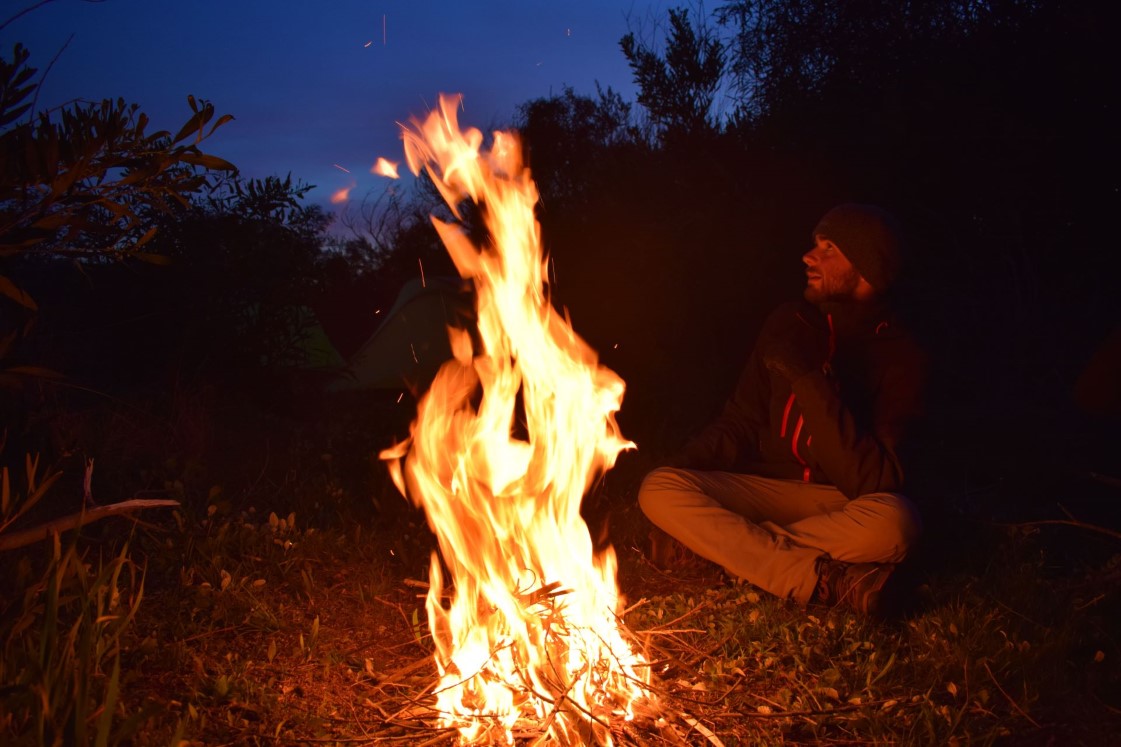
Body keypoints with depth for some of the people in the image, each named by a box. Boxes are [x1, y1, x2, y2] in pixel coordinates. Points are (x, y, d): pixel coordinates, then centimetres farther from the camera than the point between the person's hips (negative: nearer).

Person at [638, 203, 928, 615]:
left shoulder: (901, 355, -11)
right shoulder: (789, 322, 2)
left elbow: (873, 483, -21)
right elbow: (740, 423, 10)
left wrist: (809, 379, -28)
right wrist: (685, 465, -10)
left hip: (843, 507, -4)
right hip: (768, 489, 4)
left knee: (893, 522, -38)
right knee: (658, 490, -22)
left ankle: (735, 549, -21)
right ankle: (825, 583, -27)